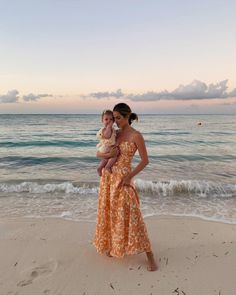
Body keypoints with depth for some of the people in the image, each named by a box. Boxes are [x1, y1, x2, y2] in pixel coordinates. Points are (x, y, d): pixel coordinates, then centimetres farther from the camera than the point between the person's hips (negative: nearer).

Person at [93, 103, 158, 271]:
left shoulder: (136, 136, -9)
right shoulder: (115, 134, 9)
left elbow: (145, 161, -9)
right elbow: (98, 153, 11)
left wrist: (129, 176, -14)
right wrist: (108, 154, -10)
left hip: (123, 178, -6)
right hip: (108, 176, 6)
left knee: (130, 215, -5)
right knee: (109, 213, 14)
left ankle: (150, 255, 8)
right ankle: (112, 245, 34)